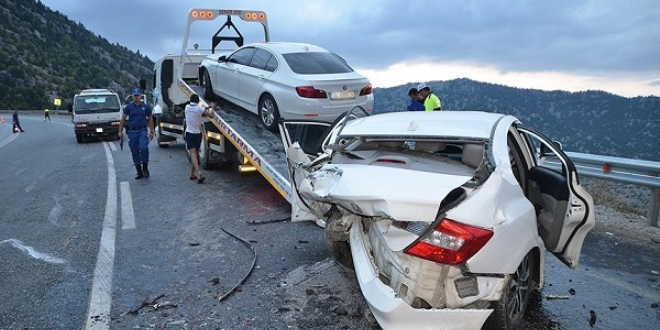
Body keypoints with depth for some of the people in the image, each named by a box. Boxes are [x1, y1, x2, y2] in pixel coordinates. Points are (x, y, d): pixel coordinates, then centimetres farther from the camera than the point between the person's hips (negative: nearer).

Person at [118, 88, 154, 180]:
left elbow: (150, 119, 10)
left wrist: (151, 131, 6)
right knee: (135, 152, 5)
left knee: (143, 148, -24)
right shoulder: (128, 107, 5)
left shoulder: (145, 107, 5)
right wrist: (120, 131, 3)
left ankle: (145, 168, -5)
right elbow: (123, 119, 8)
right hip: (132, 132, 2)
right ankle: (139, 172, 15)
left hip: (142, 131, -2)